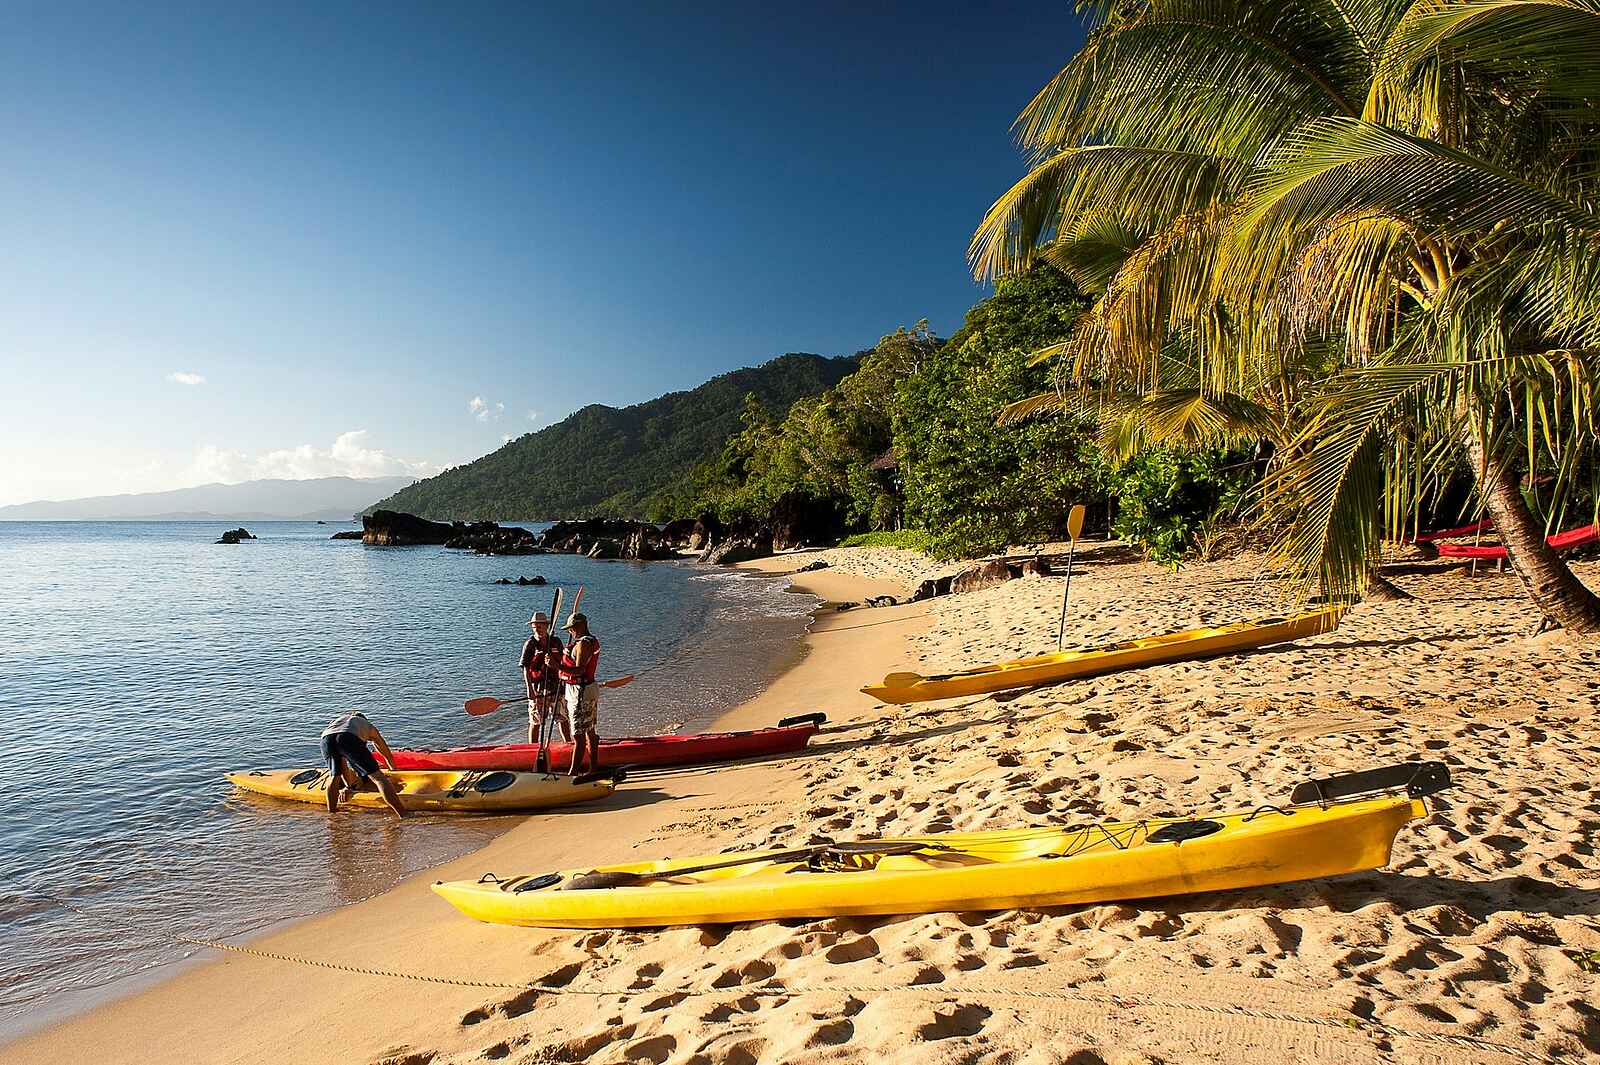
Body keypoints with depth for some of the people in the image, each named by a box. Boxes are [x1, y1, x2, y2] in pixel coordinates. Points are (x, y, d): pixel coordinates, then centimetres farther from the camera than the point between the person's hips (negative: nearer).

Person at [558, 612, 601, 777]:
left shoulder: (583, 643, -18)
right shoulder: (591, 641, 14)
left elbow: (579, 670, -29)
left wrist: (558, 666, -38)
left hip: (580, 692, -11)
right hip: (590, 689, 11)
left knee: (578, 735, -7)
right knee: (590, 731, 16)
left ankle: (574, 772, -4)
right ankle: (594, 767, 23)